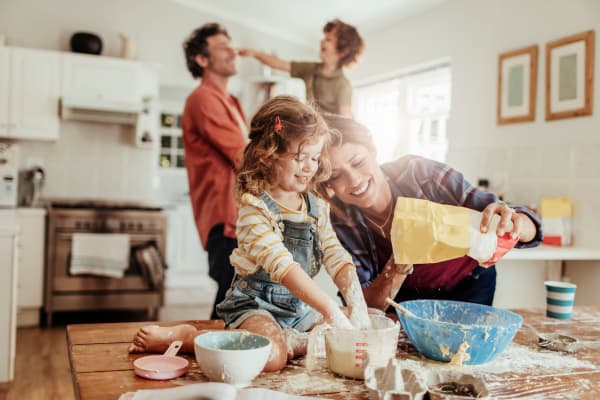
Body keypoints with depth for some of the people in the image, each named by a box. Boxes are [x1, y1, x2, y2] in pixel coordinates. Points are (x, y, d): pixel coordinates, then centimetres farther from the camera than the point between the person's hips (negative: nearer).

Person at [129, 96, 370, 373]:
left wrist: (357, 304, -19)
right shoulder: (254, 207, -17)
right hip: (255, 304, -7)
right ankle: (182, 336, -12)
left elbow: (337, 258, 0)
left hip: (301, 306, 7)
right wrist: (331, 309, -35)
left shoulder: (317, 208, 6)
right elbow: (282, 265, -29)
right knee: (271, 356, -33)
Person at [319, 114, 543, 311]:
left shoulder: (421, 174, -29)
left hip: (468, 283, -2)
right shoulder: (339, 223, -23)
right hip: (407, 296, 2)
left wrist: (515, 223, -50)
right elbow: (364, 306, -24)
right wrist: (400, 264, -41)